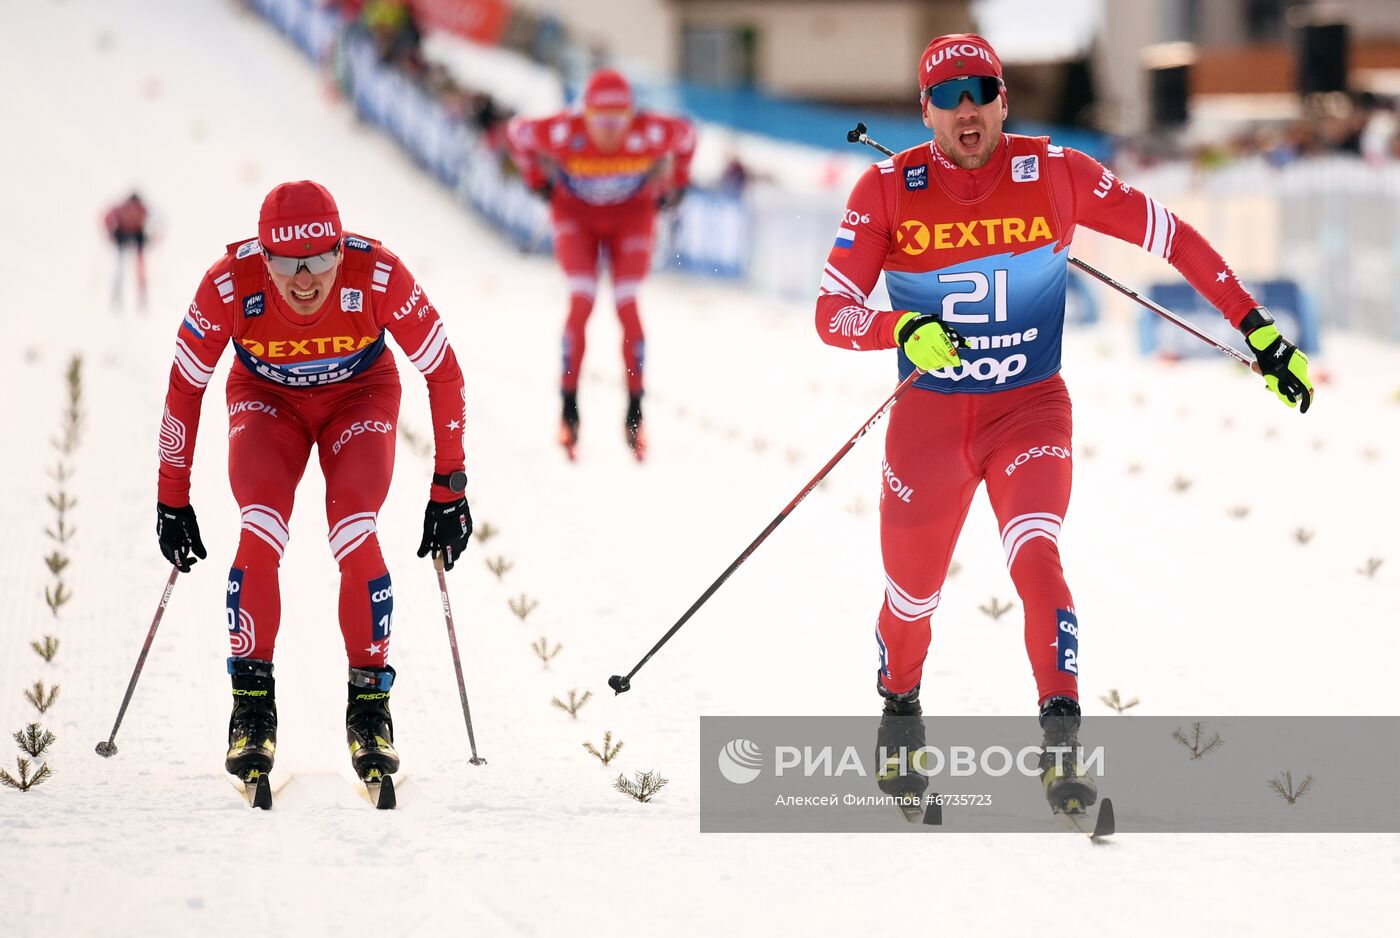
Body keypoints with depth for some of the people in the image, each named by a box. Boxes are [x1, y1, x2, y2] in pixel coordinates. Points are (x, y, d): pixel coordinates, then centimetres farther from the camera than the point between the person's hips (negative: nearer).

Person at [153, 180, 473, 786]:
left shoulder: (379, 277, -33)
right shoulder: (230, 284, -31)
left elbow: (444, 375, -20)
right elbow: (184, 388, -16)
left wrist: (449, 488, -17)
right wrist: (172, 499, -12)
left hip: (360, 395, 0)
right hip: (265, 397, 1)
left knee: (356, 539, -22)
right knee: (260, 533, -24)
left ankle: (370, 708, -7)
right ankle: (252, 708, -13)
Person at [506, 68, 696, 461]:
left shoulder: (651, 134, -31)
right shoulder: (563, 133, -33)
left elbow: (686, 135, -6)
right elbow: (517, 133, -10)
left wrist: (674, 184, 1)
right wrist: (538, 179, -2)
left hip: (632, 215, 0)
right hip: (576, 213, 0)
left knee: (627, 306, -12)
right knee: (581, 302, -16)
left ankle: (635, 413, -3)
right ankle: (569, 409, -7)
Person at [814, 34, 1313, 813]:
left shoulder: (1053, 175, -10)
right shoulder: (886, 190, -9)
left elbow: (1172, 237, -4)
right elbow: (832, 313, -12)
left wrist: (1260, 331, -6)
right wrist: (902, 331, -33)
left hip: (1031, 410, -1)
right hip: (929, 419, 1)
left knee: (1035, 558, -26)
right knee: (911, 599, 13)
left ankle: (1062, 742, -26)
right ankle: (900, 710, 44)